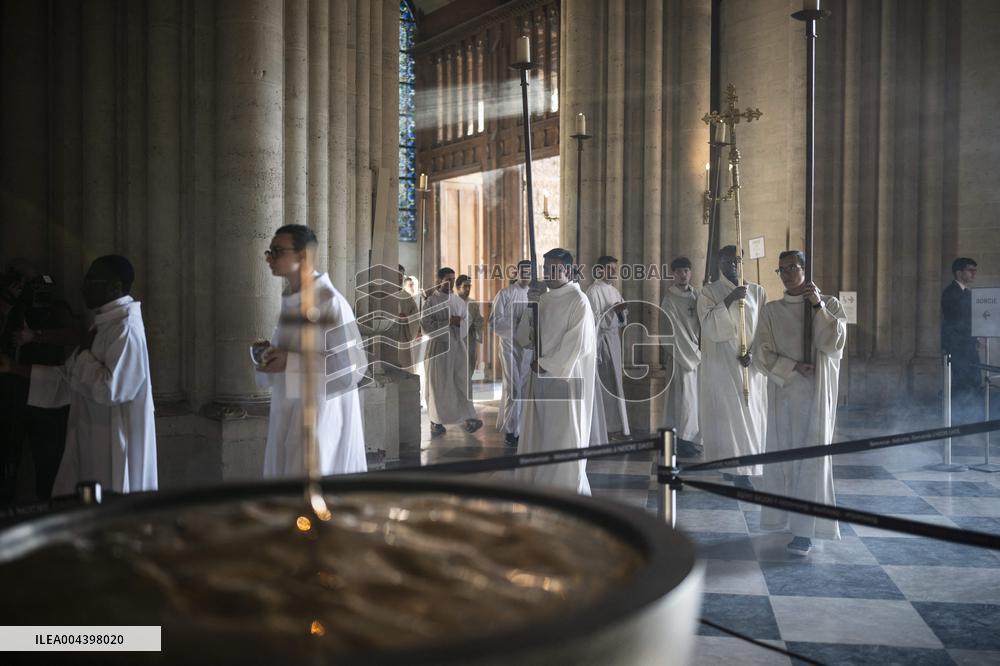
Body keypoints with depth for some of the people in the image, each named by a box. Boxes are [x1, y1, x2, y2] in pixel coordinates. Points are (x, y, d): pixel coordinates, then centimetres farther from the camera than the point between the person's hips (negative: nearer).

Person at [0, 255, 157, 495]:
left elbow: (110, 387, -26)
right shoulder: (104, 326, 13)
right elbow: (66, 377, 17)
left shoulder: (125, 328, -18)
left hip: (113, 446, -9)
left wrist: (84, 354, -12)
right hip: (94, 441, 9)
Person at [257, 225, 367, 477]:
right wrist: (273, 354, 0)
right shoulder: (290, 298, 9)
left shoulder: (330, 302, -17)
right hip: (290, 413, 8)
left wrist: (290, 363, -21)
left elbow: (352, 367, -19)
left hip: (321, 415, -8)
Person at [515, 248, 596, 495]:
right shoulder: (543, 300, 13)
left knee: (564, 433, 0)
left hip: (565, 376, -7)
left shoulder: (578, 301, -9)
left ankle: (567, 486, 10)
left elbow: (576, 343, -15)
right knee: (538, 433, 9)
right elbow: (524, 337, 15)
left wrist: (546, 363, -12)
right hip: (542, 376, 7)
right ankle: (537, 480, 18)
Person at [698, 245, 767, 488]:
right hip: (721, 364, -3)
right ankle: (736, 468, 1)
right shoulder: (709, 292, 0)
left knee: (751, 413, 3)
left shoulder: (757, 291, 7)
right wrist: (729, 300, -22)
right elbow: (708, 325, -13)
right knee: (729, 414, -5)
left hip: (750, 365, 3)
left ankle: (736, 467, 12)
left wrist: (753, 353, -9)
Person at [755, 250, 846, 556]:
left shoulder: (829, 304, 3)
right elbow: (762, 352, 1)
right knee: (782, 453, 4)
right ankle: (787, 517, 18)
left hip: (816, 392, -3)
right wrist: (793, 367, -12)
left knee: (811, 456, -8)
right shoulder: (771, 310, 8)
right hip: (782, 390, 3)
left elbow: (834, 343, -10)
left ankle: (805, 530, -9)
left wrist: (817, 306, -16)